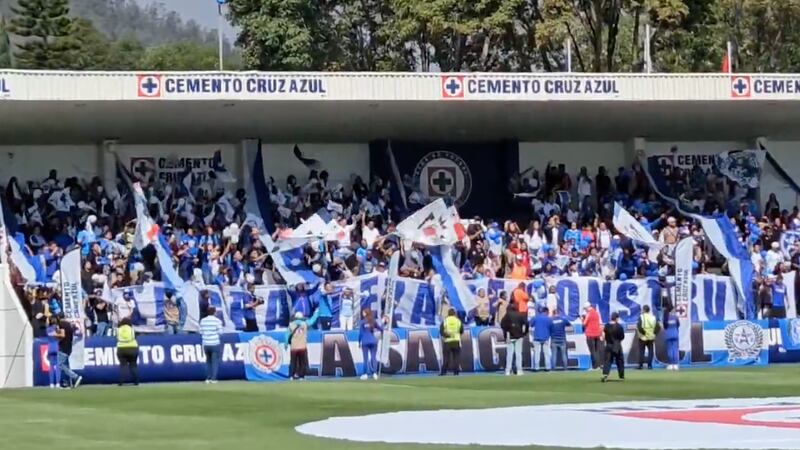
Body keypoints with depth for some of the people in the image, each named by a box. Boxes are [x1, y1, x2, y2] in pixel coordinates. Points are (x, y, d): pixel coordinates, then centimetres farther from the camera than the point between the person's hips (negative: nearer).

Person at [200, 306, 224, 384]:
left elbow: (201, 332, 6)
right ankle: (213, 378, -3)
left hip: (206, 344, 4)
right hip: (215, 344, -4)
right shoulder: (217, 321, -7)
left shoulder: (202, 320, 4)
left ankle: (208, 378, 13)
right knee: (215, 361, 2)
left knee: (208, 360, 16)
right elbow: (220, 332, -8)